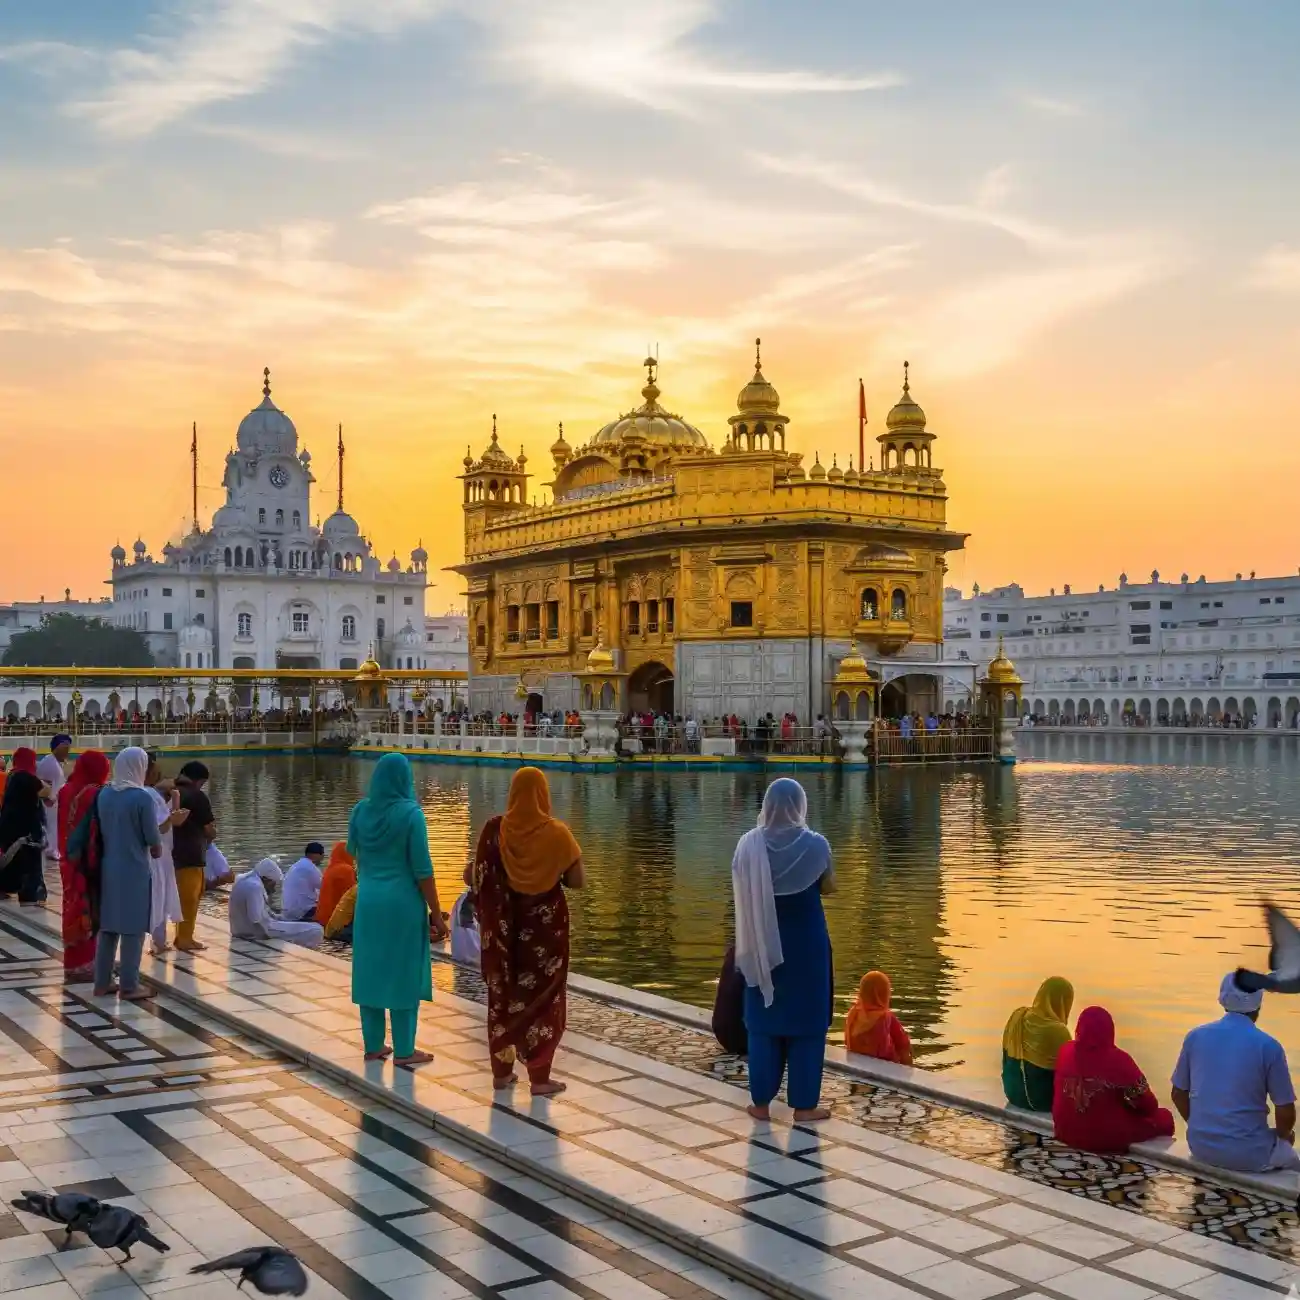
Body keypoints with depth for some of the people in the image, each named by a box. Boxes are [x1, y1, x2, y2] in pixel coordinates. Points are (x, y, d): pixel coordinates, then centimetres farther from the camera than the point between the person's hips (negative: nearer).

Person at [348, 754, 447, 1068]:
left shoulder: (360, 811, 0)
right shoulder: (410, 813, -15)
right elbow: (422, 869, -14)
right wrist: (436, 913, -8)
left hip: (368, 900, 5)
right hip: (402, 902, -5)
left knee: (371, 971, 13)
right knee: (404, 973, 4)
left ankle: (373, 1045, 21)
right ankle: (403, 1050, 10)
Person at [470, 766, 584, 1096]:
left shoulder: (495, 829, -7)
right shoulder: (556, 832, -13)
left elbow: (475, 877, -5)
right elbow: (578, 880, -11)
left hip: (505, 925, 2)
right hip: (546, 924, -2)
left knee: (503, 993, 15)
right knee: (543, 995, 7)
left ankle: (501, 1071, 21)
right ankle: (539, 1076, 8)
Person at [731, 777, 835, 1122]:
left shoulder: (750, 844, -7)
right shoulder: (815, 844, -12)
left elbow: (742, 890, 3)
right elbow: (828, 887, 1)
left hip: (763, 941, 2)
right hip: (806, 939, -2)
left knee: (763, 1019, 11)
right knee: (807, 1020, 7)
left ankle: (761, 1101, 15)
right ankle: (804, 1104, 11)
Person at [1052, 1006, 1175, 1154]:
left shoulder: (1066, 1051, -4)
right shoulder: (1118, 1059, -18)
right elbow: (1149, 1105, -10)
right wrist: (1128, 1103, 12)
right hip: (1106, 1137, -5)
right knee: (1164, 1117, 14)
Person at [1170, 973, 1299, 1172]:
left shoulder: (1195, 1036, -1)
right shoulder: (1268, 1046, -11)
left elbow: (1178, 1094, 8)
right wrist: (1282, 1135, 15)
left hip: (1200, 1146, 4)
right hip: (1248, 1153, -4)